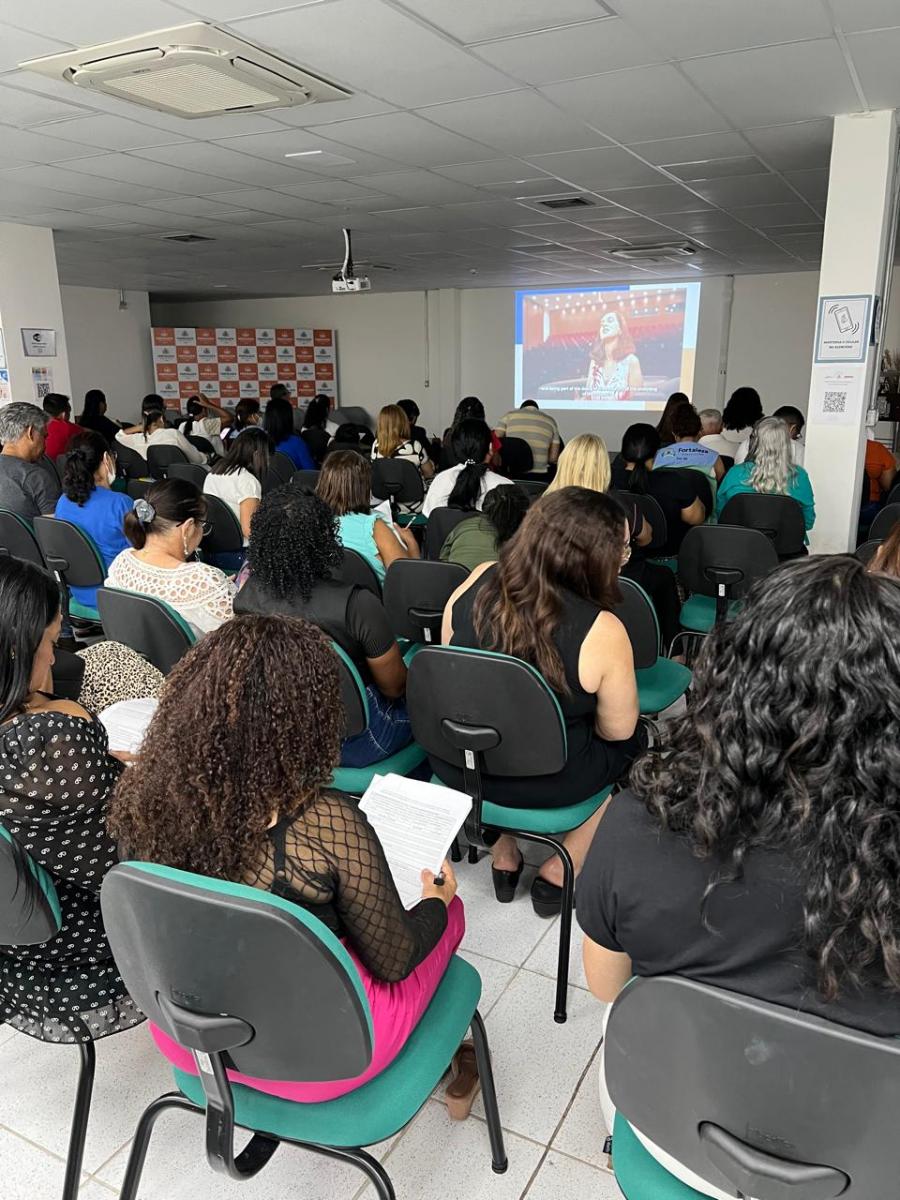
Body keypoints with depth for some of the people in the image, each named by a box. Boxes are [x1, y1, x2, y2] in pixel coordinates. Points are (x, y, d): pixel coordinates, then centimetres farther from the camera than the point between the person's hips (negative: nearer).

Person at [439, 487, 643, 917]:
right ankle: (558, 874, 24)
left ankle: (503, 856, 35)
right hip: (543, 785, -4)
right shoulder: (602, 631, -24)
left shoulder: (477, 582, -12)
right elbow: (617, 731, -12)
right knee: (637, 741, 21)